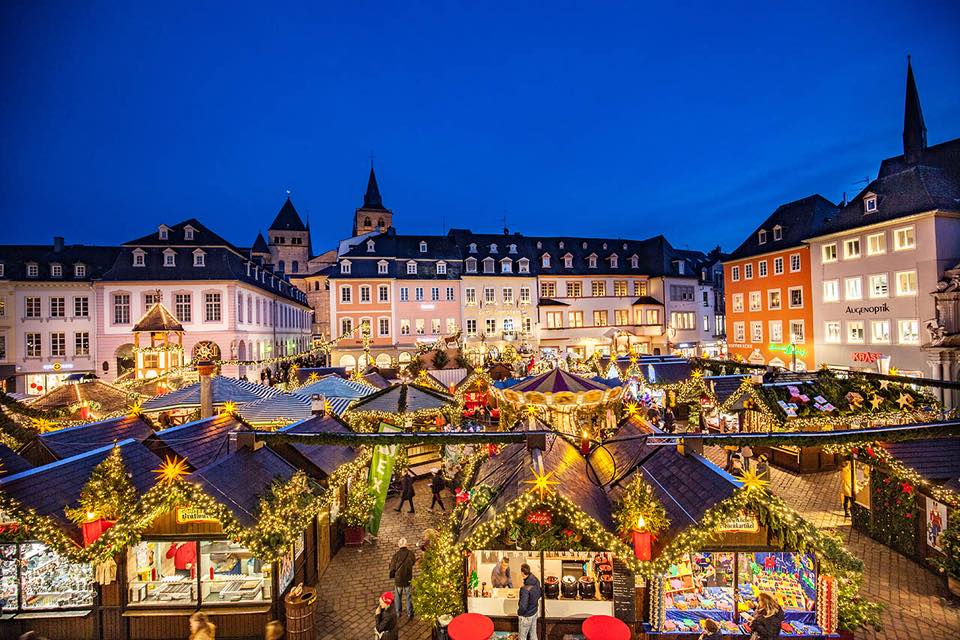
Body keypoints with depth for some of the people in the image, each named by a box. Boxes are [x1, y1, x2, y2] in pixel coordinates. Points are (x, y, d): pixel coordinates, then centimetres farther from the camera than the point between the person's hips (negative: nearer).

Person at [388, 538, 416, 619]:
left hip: (398, 580, -1)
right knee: (409, 598, 19)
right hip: (408, 580, 1)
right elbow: (413, 562, 2)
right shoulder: (411, 554, -19)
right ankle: (410, 614, 30)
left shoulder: (396, 555, -23)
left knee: (398, 597, 23)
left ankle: (398, 613, 38)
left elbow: (392, 568, -11)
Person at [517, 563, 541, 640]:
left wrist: (519, 613, -13)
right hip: (535, 611, 7)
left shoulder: (525, 589, -36)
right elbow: (539, 594, 5)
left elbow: (523, 607, -32)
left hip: (526, 616, -7)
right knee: (533, 632, 26)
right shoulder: (536, 581, -13)